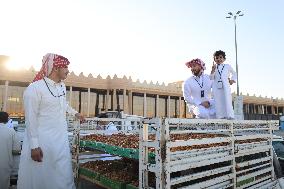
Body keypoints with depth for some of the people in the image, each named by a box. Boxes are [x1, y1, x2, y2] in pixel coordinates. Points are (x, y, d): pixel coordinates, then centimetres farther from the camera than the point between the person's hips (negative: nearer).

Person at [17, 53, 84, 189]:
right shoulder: (35, 88, -17)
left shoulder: (62, 86, 6)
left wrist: (75, 113, 38)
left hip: (61, 139, 7)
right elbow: (31, 119, -16)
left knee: (64, 175, 13)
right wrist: (34, 146, -15)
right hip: (42, 141, -7)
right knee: (40, 177, 6)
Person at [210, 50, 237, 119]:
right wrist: (213, 70, -9)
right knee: (218, 102, -3)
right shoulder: (214, 68, 12)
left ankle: (230, 115, -8)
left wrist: (233, 80, 12)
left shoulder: (227, 66, 14)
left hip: (225, 86, 0)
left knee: (227, 100, -9)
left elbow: (234, 74, 28)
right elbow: (211, 78, 3)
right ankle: (220, 116, 0)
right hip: (216, 87, 0)